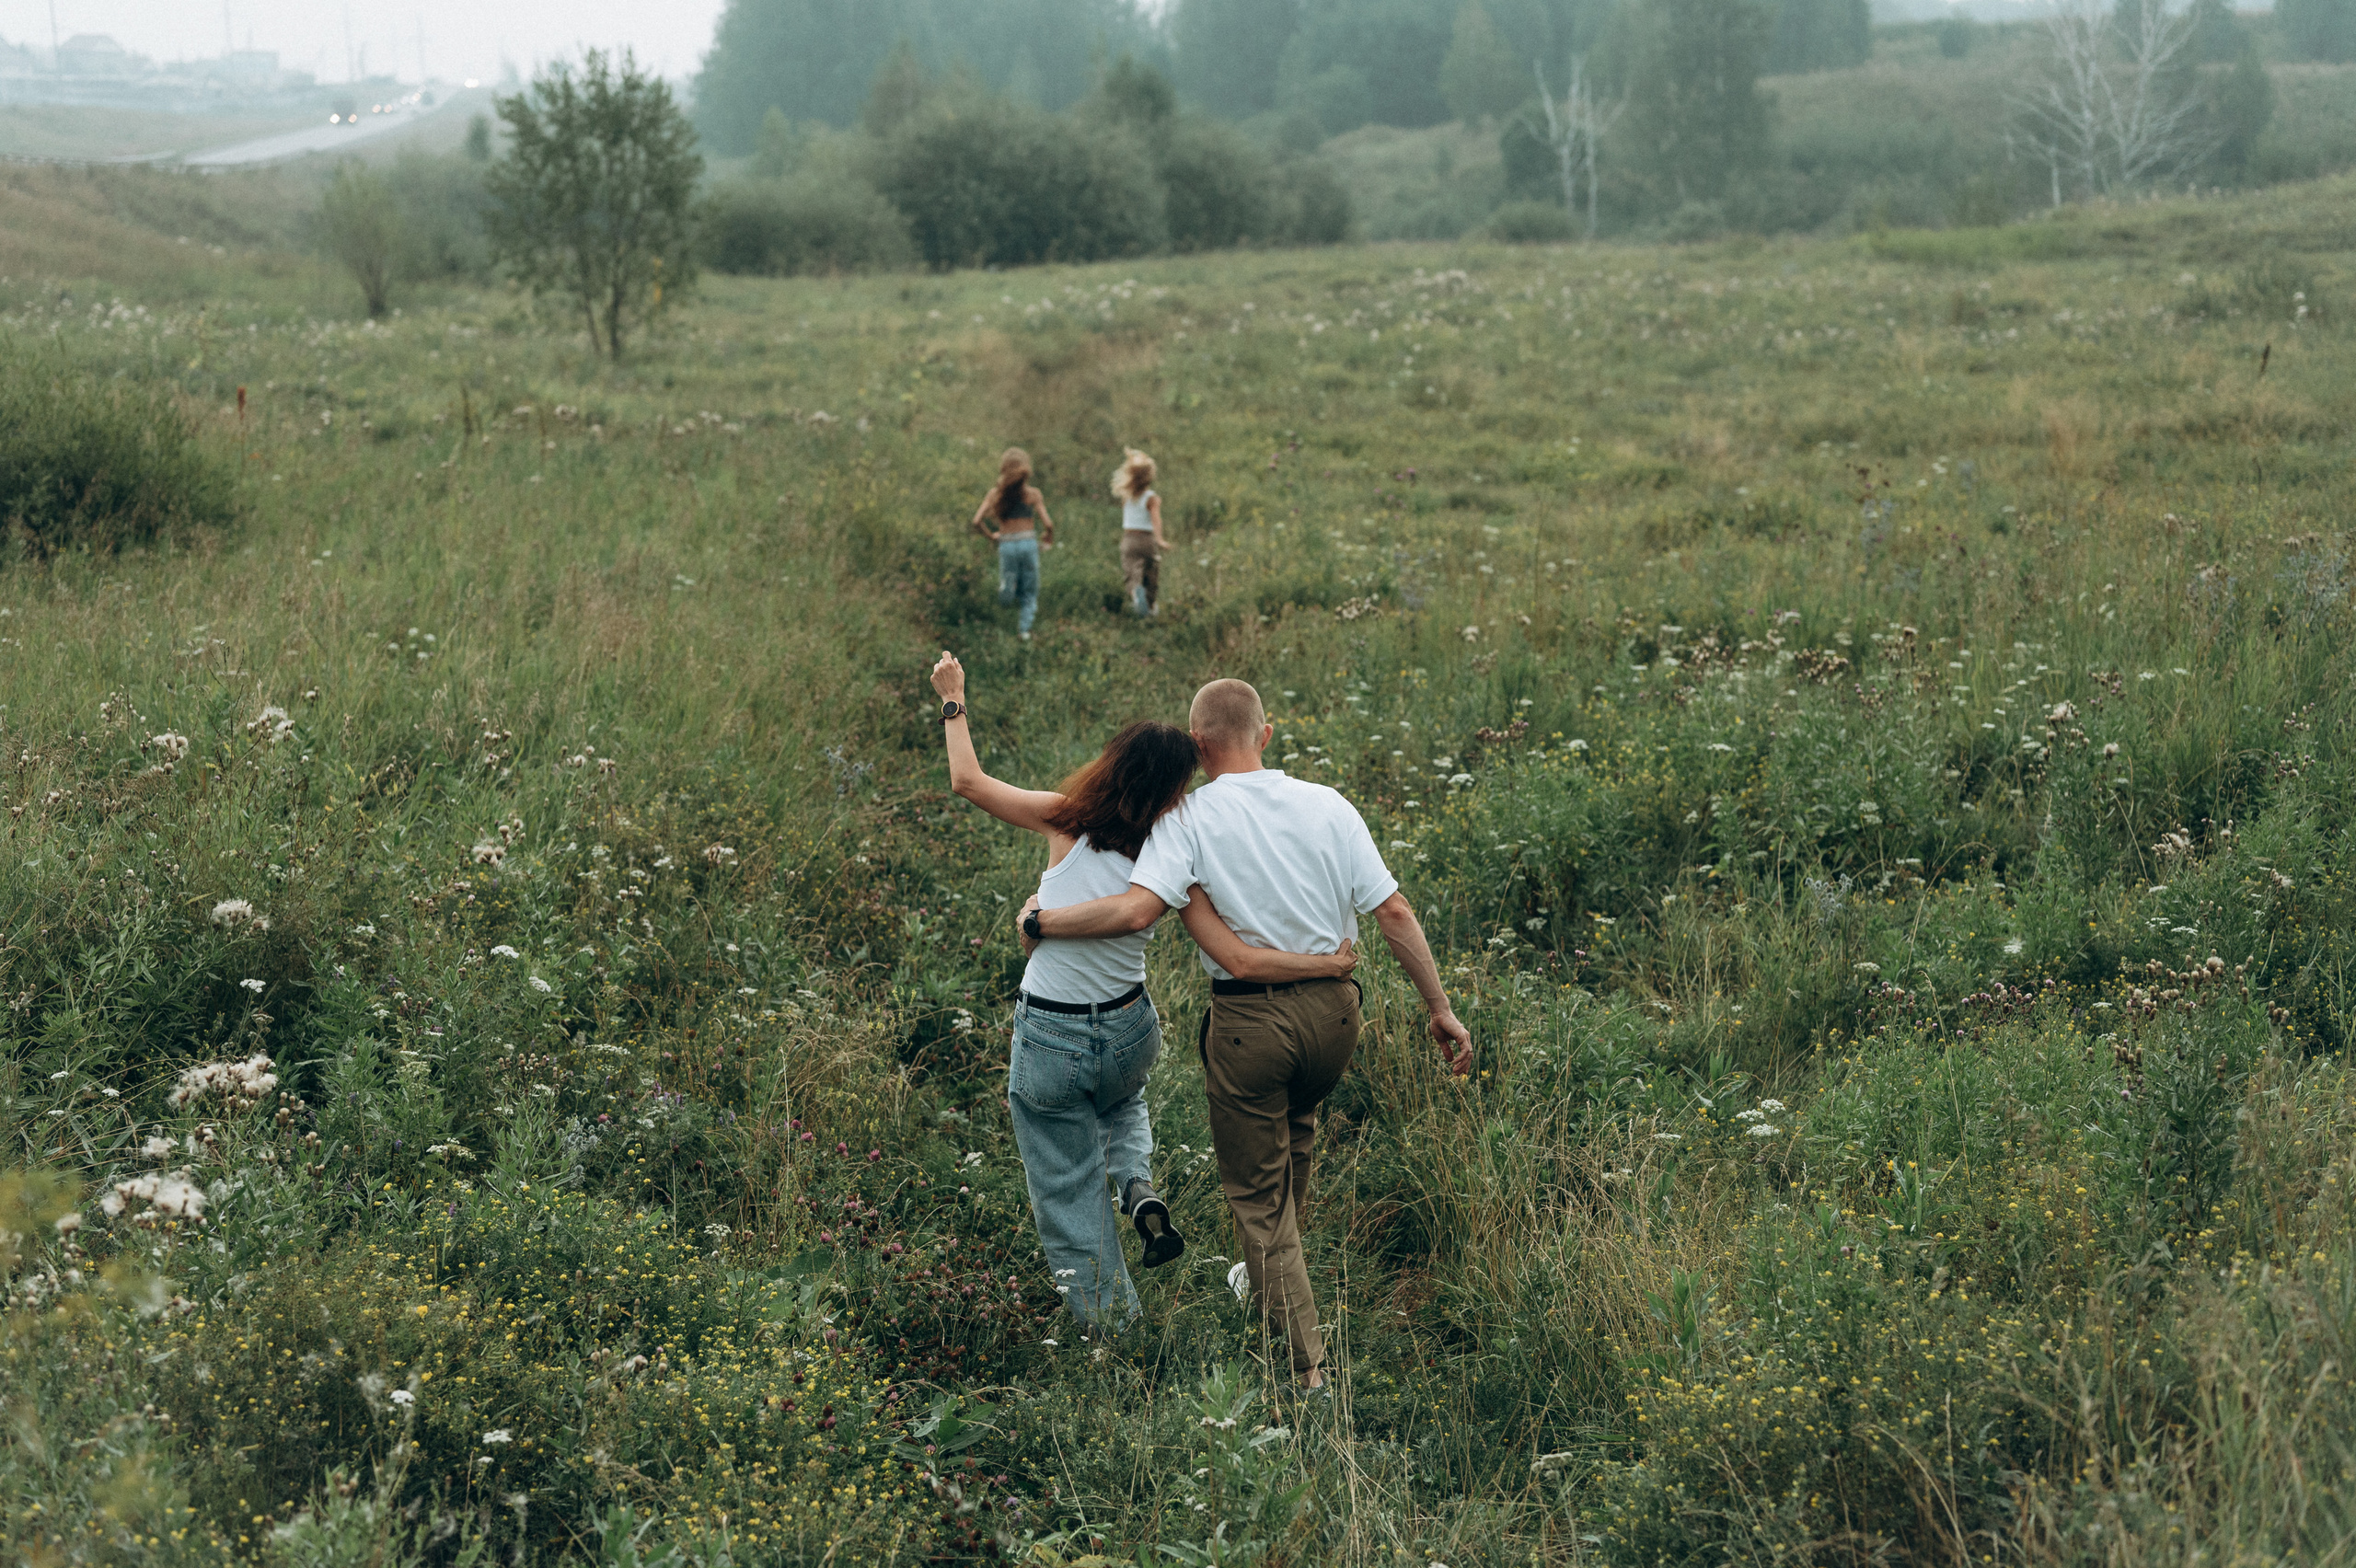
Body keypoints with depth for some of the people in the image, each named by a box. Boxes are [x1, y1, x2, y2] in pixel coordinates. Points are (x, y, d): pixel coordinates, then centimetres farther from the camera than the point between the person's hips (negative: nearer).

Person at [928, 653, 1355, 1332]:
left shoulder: (1067, 822, -16)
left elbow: (967, 780, -6)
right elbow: (1232, 956, -20)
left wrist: (953, 701, 7)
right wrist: (1323, 964, -12)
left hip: (1050, 1044, -2)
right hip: (1130, 1033, 2)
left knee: (1069, 1196, 16)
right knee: (1121, 1103, 40)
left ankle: (1110, 1322, 25)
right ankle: (1139, 1187, 13)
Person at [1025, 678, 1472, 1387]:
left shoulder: (1191, 818, -10)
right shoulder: (1328, 806, 1)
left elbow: (1136, 910, -24)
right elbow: (1393, 912, -1)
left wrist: (1041, 921, -9)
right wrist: (1441, 1009, 6)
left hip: (1249, 1022, -4)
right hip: (1334, 1010, 4)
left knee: (1257, 1193, 9)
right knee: (1295, 1125, 33)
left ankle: (1305, 1364, 6)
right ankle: (1273, 1279, 48)